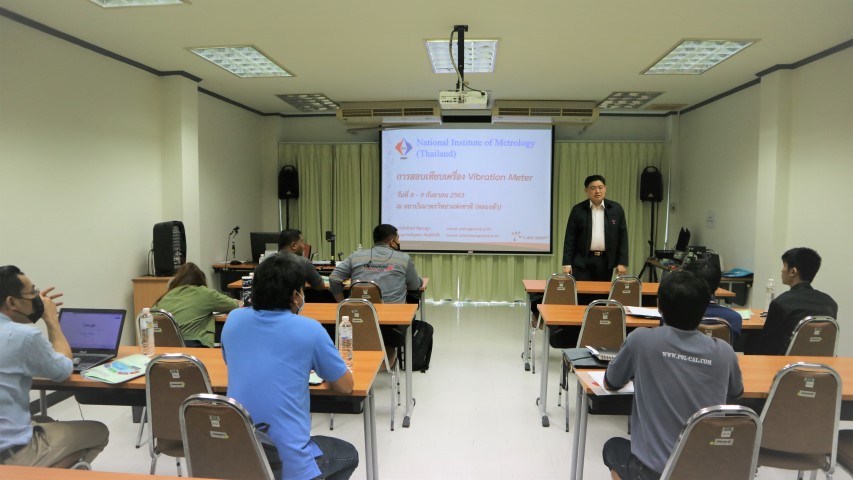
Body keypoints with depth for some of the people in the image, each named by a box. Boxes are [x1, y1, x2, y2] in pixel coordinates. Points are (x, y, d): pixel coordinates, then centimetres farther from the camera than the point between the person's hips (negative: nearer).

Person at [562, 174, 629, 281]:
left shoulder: (616, 209, 3)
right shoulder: (578, 210, -1)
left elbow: (622, 237, 3)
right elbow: (570, 238, -1)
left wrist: (622, 262, -2)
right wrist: (567, 263, -7)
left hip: (605, 261, 2)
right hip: (582, 261, -1)